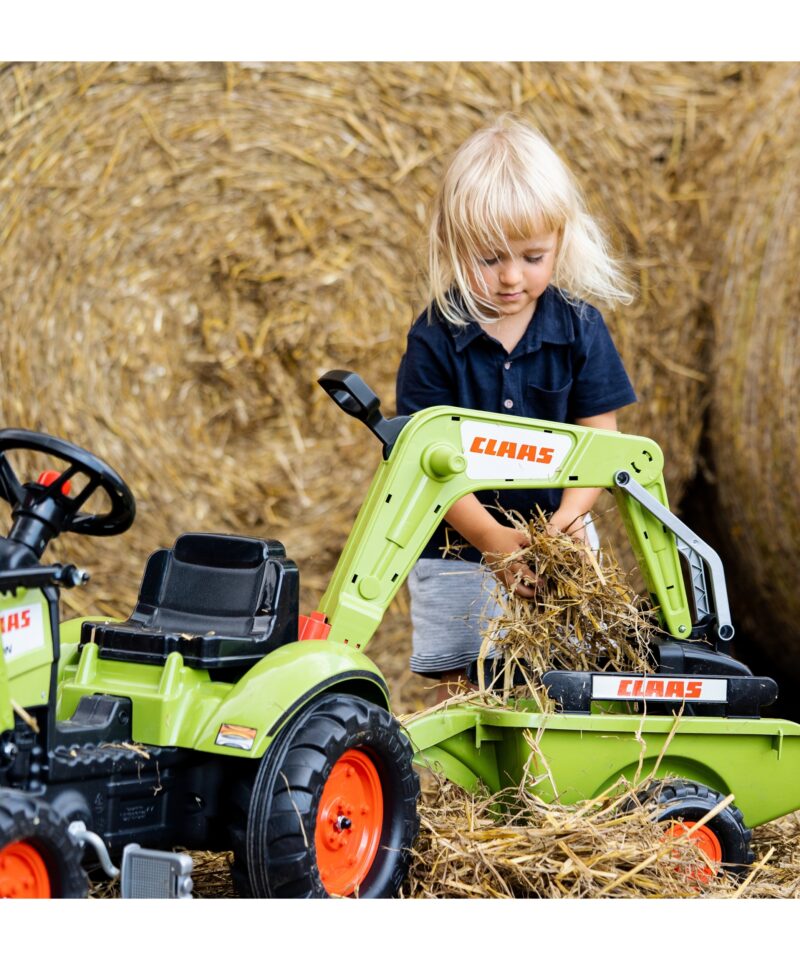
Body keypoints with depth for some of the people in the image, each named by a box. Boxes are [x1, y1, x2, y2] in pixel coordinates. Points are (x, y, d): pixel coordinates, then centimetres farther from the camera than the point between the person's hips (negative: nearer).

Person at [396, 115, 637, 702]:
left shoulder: (579, 328, -5)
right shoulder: (436, 340, -11)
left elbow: (597, 437, -5)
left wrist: (569, 515, -24)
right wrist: (491, 537, -25)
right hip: (455, 546, -1)